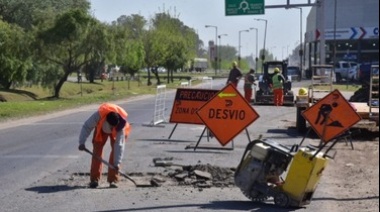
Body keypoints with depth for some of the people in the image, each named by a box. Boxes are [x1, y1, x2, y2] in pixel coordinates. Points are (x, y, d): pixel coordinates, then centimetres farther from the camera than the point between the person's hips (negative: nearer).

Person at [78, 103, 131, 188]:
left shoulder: (120, 125, -41)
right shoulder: (98, 115, -43)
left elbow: (119, 145, -40)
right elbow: (86, 127, -26)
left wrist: (117, 163, -42)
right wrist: (82, 142, -31)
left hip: (116, 131, -1)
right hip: (101, 128, 1)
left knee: (116, 149, -18)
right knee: (97, 149, -10)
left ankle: (113, 180, -12)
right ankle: (94, 179, -3)